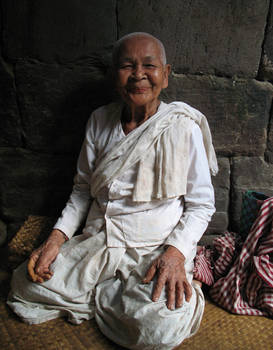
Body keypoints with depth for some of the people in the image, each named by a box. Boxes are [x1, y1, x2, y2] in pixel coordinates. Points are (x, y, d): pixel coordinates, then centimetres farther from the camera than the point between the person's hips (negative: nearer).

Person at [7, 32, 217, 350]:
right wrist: (57, 236, -2)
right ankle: (114, 293, 3)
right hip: (98, 242, 4)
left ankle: (98, 296, 0)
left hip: (156, 248, -3)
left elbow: (201, 204, -3)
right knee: (25, 284, -10)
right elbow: (84, 187, 11)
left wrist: (175, 252, -19)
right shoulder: (99, 121, 4)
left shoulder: (183, 126, -7)